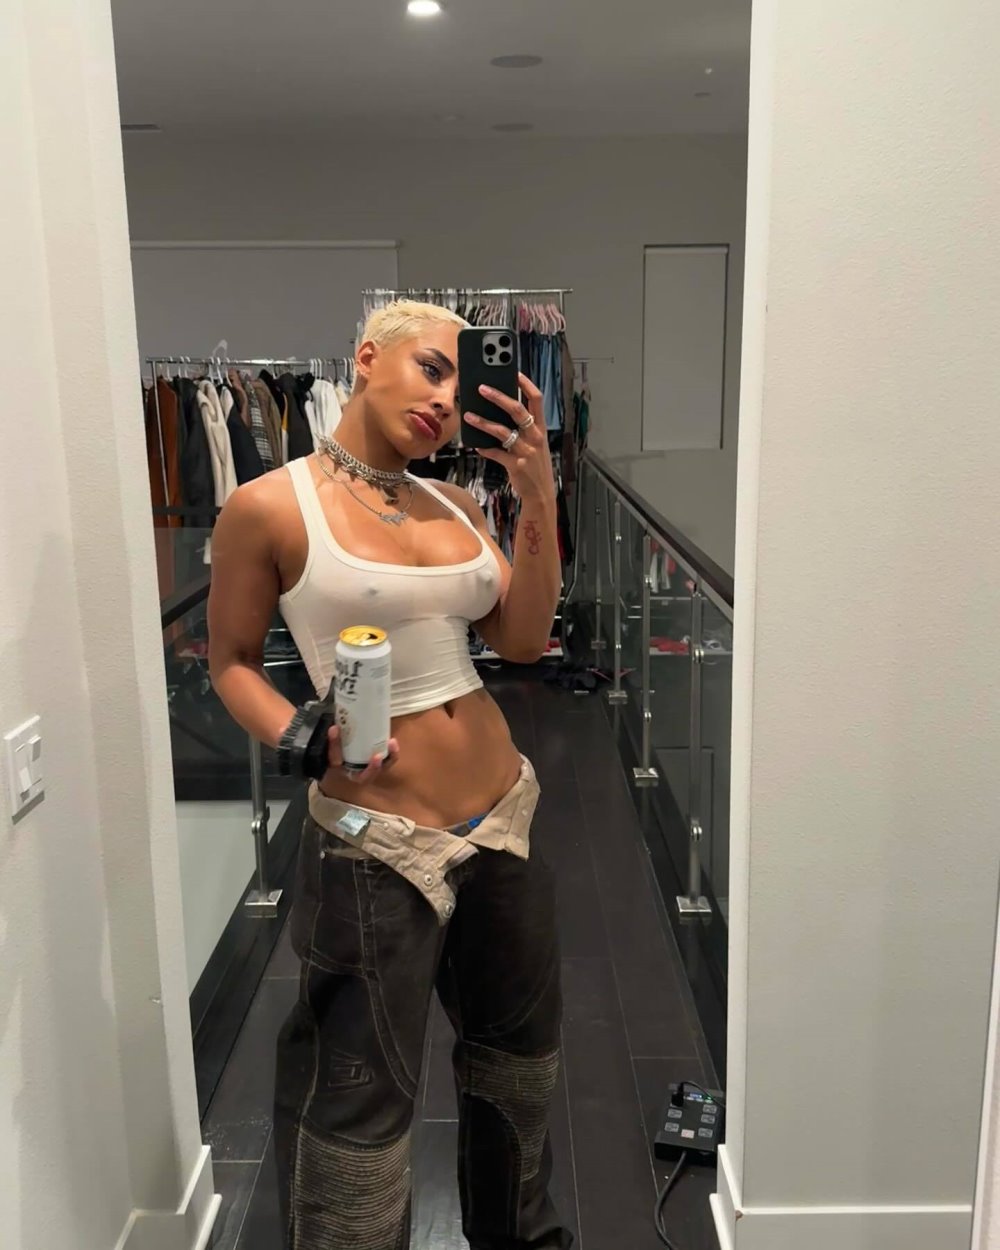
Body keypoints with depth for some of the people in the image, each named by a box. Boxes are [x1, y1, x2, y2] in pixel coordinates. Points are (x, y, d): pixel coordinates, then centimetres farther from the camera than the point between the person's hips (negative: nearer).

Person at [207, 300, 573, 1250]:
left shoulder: (452, 504, 5)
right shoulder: (271, 509, -10)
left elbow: (523, 640, -1)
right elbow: (231, 661, -2)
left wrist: (538, 494, -10)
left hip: (503, 822, 7)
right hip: (377, 842, -6)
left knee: (520, 1060, 25)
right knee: (361, 1102, 7)